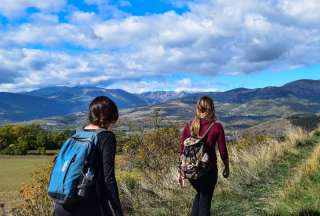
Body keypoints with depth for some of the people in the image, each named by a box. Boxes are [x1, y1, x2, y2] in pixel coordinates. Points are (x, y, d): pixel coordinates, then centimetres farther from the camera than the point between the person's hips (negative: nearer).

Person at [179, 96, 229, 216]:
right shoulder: (217, 127, -11)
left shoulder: (188, 126, -3)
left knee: (199, 194, 29)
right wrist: (227, 167, 12)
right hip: (208, 169, -3)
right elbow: (223, 151, -5)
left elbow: (182, 150, 1)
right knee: (205, 201, 13)